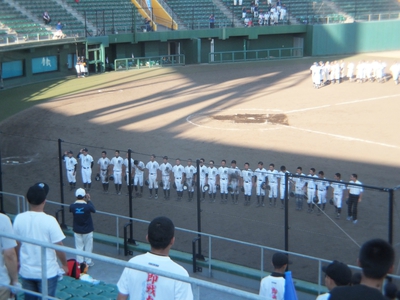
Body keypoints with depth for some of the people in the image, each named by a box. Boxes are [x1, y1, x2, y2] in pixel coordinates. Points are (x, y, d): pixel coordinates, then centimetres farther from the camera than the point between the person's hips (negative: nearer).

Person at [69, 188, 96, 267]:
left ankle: (79, 262, 21)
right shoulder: (87, 206, -24)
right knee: (88, 246, 14)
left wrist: (77, 201, 4)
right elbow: (94, 210, -3)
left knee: (79, 246, 15)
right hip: (87, 230, -2)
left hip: (77, 230, 2)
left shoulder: (72, 206, -17)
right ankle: (88, 262, 23)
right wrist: (89, 200, 2)